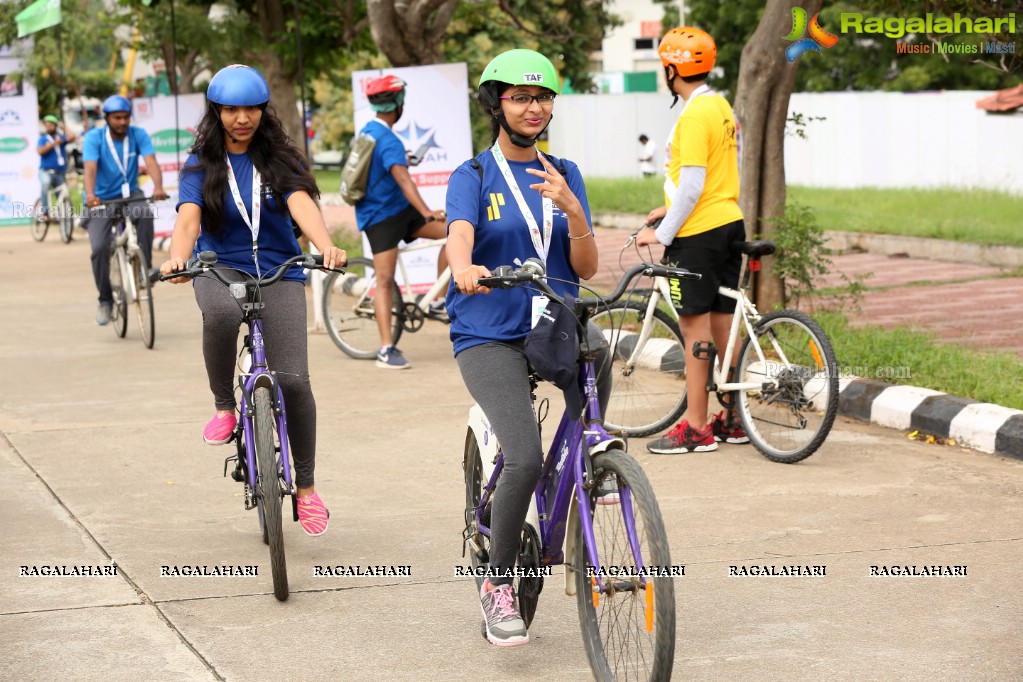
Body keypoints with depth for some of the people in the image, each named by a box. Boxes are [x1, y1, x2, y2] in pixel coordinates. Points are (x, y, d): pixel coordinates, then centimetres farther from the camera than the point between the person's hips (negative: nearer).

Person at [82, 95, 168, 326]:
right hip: (101, 201, -1)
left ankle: (145, 268, -19)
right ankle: (105, 300, -1)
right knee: (100, 247, -20)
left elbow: (151, 161, -20)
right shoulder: (94, 137, -10)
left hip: (129, 196, 1)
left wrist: (158, 187, -40)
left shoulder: (138, 135, -5)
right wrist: (90, 195, -45)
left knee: (145, 213, -34)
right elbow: (90, 168, -25)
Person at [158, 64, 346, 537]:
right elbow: (188, 216, -13)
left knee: (293, 380, -13)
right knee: (222, 312, -39)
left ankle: (306, 487, 6)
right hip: (219, 269, 0)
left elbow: (301, 203, -15)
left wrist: (326, 246, -36)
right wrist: (178, 256, -36)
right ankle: (224, 406, -13)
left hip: (279, 272, 0)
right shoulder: (201, 165, 3)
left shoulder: (279, 159, 3)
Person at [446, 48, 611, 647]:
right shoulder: (473, 178, 2)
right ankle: (498, 585, -2)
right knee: (525, 459, -24)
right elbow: (460, 236, -19)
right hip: (489, 337, -3)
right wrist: (464, 269, -43)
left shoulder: (565, 175, 12)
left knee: (598, 352, -33)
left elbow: (586, 268, 4)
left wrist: (571, 208, -15)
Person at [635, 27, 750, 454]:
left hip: (699, 233, -9)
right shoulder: (720, 106, 13)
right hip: (729, 224, 9)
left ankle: (696, 428, -1)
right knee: (722, 322, 13)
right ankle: (733, 419, 19)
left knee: (694, 325, -5)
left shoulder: (694, 115, -17)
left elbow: (692, 185, -20)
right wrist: (670, 210, 20)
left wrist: (662, 233, -14)